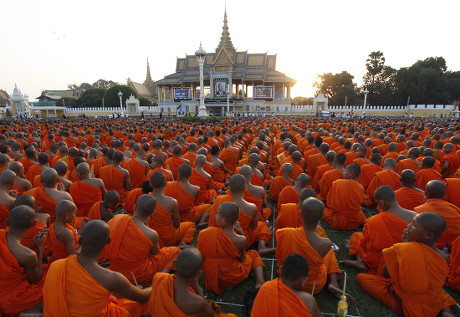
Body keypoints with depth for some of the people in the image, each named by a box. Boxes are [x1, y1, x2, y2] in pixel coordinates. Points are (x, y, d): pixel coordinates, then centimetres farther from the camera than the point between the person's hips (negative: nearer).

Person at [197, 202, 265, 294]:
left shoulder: (205, 233, -22)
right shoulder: (240, 240, -24)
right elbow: (242, 259, -4)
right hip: (233, 279, -4)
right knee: (254, 254, 23)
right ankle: (260, 282, 4)